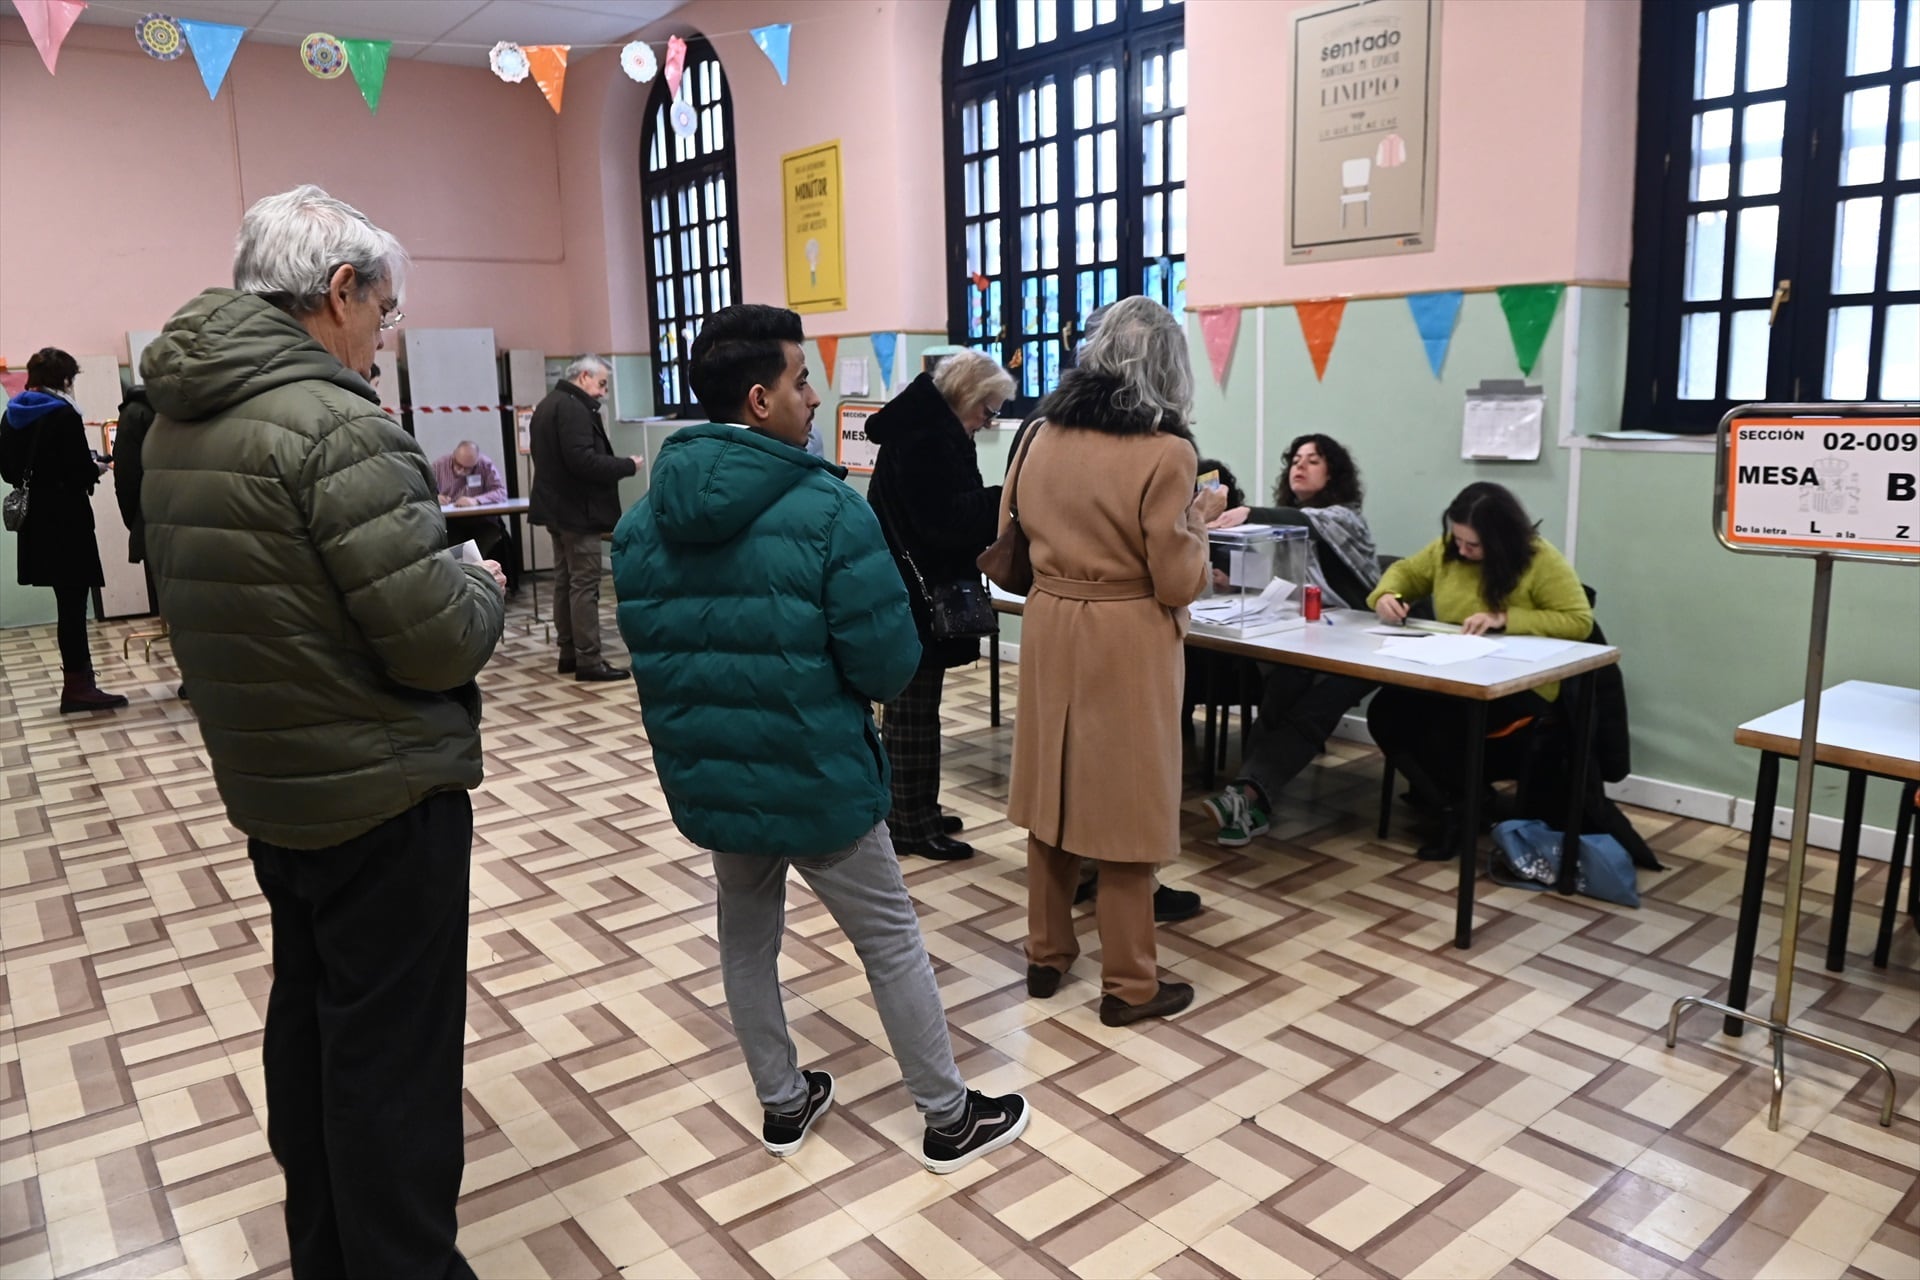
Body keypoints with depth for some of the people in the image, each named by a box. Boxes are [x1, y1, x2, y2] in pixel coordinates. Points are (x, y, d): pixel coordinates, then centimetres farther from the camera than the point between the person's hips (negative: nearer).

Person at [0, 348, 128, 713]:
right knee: (72, 601, -2)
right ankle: (77, 686, 1)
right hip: (66, 518, -8)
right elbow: (81, 473, -17)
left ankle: (81, 679, 17)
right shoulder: (63, 414, -14)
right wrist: (96, 469, 3)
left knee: (68, 600, 12)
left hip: (35, 520, 8)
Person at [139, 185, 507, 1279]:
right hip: (383, 794, -9)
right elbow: (439, 642, -24)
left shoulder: (177, 422, 6)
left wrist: (442, 579, 10)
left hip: (267, 782, 9)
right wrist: (483, 589, -3)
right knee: (395, 1053, 2)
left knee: (309, 1015, 22)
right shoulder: (335, 425, -22)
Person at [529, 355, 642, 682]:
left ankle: (569, 652, 19)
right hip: (577, 510, -11)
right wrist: (627, 466, -16)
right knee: (584, 586, -8)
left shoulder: (550, 404, 17)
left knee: (565, 582, 13)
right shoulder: (572, 407, -17)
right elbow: (583, 461, -26)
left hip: (559, 507, 11)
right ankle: (588, 660, -7)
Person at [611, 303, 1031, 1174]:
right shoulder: (828, 510, -20)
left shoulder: (642, 522, 0)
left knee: (746, 939, 23)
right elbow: (889, 662, -19)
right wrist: (840, 688, 3)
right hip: (814, 774, -6)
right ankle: (949, 1118, 25)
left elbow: (643, 649, 7)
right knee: (892, 943, 11)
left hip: (704, 775, 6)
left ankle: (783, 1104, 39)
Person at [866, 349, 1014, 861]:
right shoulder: (927, 436, -18)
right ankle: (913, 825, 7)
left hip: (912, 591, 11)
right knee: (914, 711, -2)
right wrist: (1006, 499, -19)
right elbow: (945, 520, -24)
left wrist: (996, 504, 6)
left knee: (910, 708, 17)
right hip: (916, 595, -11)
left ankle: (912, 812, 27)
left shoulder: (924, 427, 15)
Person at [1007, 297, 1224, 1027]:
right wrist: (1197, 521, 3)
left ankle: (1046, 955, 29)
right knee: (1125, 806, 5)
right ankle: (1129, 985, 17)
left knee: (1054, 793, 15)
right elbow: (1177, 583, -13)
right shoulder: (1165, 453, -16)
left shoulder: (1043, 436, 1)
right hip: (1127, 642, -5)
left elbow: (1019, 533, 12)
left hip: (1049, 629, 5)